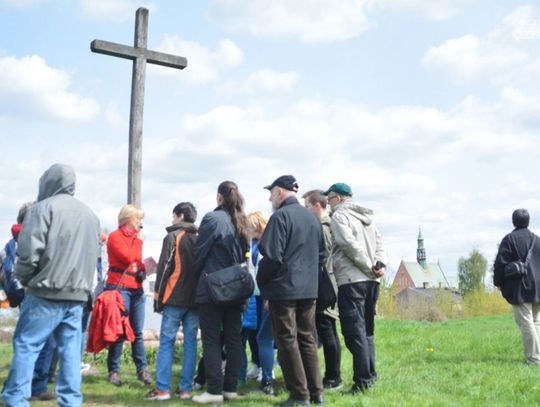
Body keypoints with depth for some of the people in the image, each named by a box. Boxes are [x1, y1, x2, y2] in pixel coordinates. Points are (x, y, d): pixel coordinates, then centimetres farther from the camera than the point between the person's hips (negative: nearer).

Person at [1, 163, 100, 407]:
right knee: (70, 349, 7)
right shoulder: (90, 214, 17)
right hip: (77, 294, 6)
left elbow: (29, 252, -12)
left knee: (26, 345, 1)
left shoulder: (44, 207, -6)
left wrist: (23, 278, 4)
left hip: (46, 292, -6)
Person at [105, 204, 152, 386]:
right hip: (119, 287, -6)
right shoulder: (115, 236, -1)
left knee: (137, 332, 5)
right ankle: (114, 371, 3)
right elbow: (128, 257, -12)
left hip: (137, 289, 6)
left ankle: (142, 369, 8)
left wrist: (142, 270, -1)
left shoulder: (138, 240, 20)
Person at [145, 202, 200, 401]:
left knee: (166, 342, 0)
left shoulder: (172, 237, -3)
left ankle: (162, 389, -3)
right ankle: (185, 388, 6)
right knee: (190, 343, 6)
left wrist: (158, 297, -2)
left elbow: (164, 268, -7)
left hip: (175, 298, -4)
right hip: (196, 299, 5)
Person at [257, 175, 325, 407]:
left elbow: (272, 256, -16)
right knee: (307, 340, 13)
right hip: (309, 289, 7)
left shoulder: (280, 216, -11)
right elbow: (321, 255, 17)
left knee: (287, 342, 1)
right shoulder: (312, 217, 13)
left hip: (283, 289, -7)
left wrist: (262, 282, -2)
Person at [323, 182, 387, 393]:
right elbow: (379, 243, 13)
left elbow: (350, 245, -16)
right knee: (367, 330, 16)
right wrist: (380, 264, -2)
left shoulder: (339, 216, -5)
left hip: (351, 280, -8)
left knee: (355, 331, -6)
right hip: (371, 281, 8)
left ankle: (362, 380, -7)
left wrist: (370, 267, -9)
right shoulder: (367, 217, 20)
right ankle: (370, 375, 19)